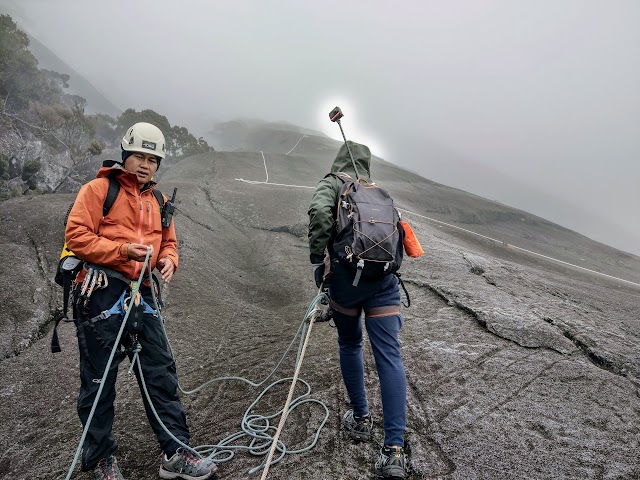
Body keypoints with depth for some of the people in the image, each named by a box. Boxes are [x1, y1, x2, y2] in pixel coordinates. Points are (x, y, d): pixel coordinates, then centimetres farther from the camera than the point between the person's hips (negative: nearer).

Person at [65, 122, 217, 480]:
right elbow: (77, 236, -8)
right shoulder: (99, 189, 0)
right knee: (99, 379, 6)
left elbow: (169, 243, 21)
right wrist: (123, 250, -18)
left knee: (161, 373, 5)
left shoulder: (158, 201, 19)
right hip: (101, 292, -5)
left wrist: (168, 260, -1)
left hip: (141, 295, 6)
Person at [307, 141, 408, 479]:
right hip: (385, 276, 3)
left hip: (348, 272, -3)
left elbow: (320, 212, -11)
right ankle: (394, 450, -2)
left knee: (349, 345, 20)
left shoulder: (332, 183, 10)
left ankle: (361, 419, 29)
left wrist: (317, 260, -6)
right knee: (389, 356, 0)